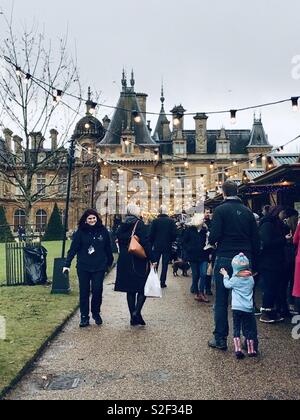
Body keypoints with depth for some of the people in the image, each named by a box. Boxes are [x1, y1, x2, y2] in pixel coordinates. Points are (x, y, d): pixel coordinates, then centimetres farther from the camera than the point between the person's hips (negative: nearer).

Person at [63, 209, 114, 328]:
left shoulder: (103, 231, 2)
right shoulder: (80, 232, -1)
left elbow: (108, 248, 7)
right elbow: (73, 249, -5)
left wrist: (110, 262, 11)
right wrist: (67, 264, -13)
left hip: (99, 267, 0)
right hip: (83, 267, 0)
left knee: (97, 291, 1)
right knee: (84, 292, 4)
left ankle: (96, 314, 22)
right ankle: (84, 316, 14)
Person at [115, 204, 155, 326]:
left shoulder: (122, 226, 8)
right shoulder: (139, 224, -11)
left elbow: (119, 242, 13)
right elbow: (146, 242, -16)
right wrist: (151, 259, -13)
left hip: (124, 262, 6)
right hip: (139, 261, -6)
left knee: (130, 289, 11)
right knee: (143, 287, 6)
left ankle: (133, 317, 15)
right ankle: (137, 312, -11)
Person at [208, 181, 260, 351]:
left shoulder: (221, 210, -6)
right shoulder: (247, 211, 8)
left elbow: (214, 236, -14)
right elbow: (256, 239, 8)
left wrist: (211, 240, 10)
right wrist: (254, 263, 13)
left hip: (225, 260, -4)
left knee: (221, 301, 4)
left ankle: (220, 338, 9)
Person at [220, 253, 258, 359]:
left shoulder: (234, 280, -7)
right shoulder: (251, 279, 0)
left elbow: (227, 284, 9)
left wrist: (225, 275, 22)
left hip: (236, 308, -2)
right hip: (248, 309, 2)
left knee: (236, 329, 5)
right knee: (249, 329, 12)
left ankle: (238, 350, -2)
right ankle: (251, 350, 18)